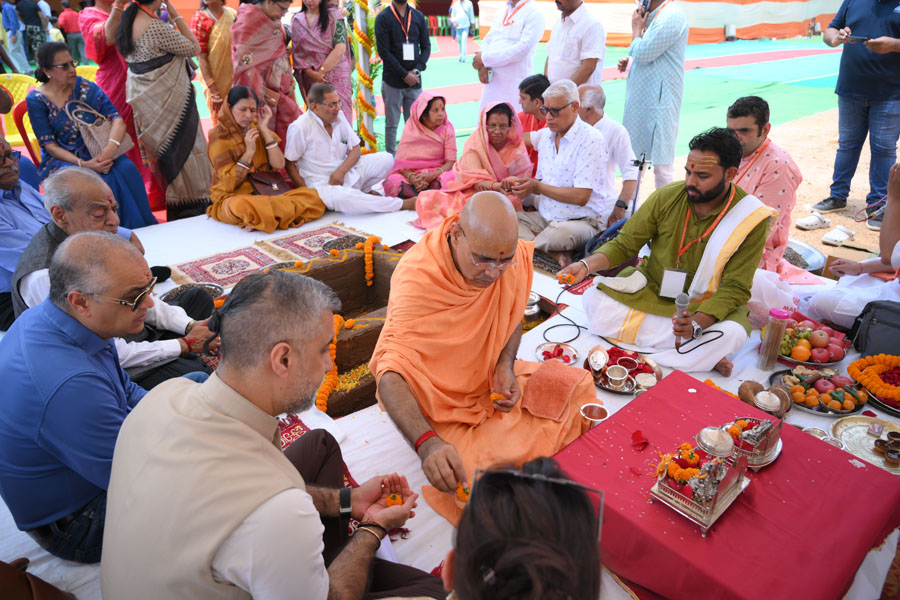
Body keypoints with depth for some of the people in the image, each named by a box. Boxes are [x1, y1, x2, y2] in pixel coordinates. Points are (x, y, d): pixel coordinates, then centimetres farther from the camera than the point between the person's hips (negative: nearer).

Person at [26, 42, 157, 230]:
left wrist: (111, 147, -28)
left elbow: (117, 118, -7)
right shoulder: (36, 100, -3)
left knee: (126, 169, -30)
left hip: (96, 152, 2)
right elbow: (49, 144, -7)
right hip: (61, 159, -2)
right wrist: (82, 164, -23)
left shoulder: (85, 86, 2)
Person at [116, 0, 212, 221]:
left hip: (143, 96, 9)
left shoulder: (128, 21, 4)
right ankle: (192, 207, 9)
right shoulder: (156, 28, -22)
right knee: (183, 149, 2)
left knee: (160, 148, 18)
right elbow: (195, 48, -13)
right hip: (167, 99, -9)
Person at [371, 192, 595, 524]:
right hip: (442, 405, -6)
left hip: (491, 382, 6)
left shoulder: (511, 254, -13)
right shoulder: (417, 276, -31)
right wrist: (427, 443, -54)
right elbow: (391, 373, -39)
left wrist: (506, 365, -10)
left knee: (577, 387, -2)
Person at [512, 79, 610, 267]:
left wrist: (537, 187, -13)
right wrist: (526, 189, -6)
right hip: (546, 216, 8)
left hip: (584, 221, -7)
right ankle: (554, 254, -28)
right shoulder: (546, 135, 13)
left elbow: (581, 197, -18)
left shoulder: (591, 139, -11)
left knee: (561, 232, -40)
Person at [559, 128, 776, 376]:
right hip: (650, 291, 3)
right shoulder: (667, 197, -9)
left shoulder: (751, 219, -13)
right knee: (593, 299, -24)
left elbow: (734, 288, -14)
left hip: (707, 306, -3)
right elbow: (624, 244, -3)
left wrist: (697, 323, -33)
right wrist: (587, 265, -23)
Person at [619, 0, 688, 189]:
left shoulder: (672, 16, -14)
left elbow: (643, 54, -20)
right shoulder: (653, 17, 15)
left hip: (659, 101, -10)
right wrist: (629, 62, 7)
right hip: (640, 99, 10)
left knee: (661, 162, -5)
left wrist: (636, 29, -4)